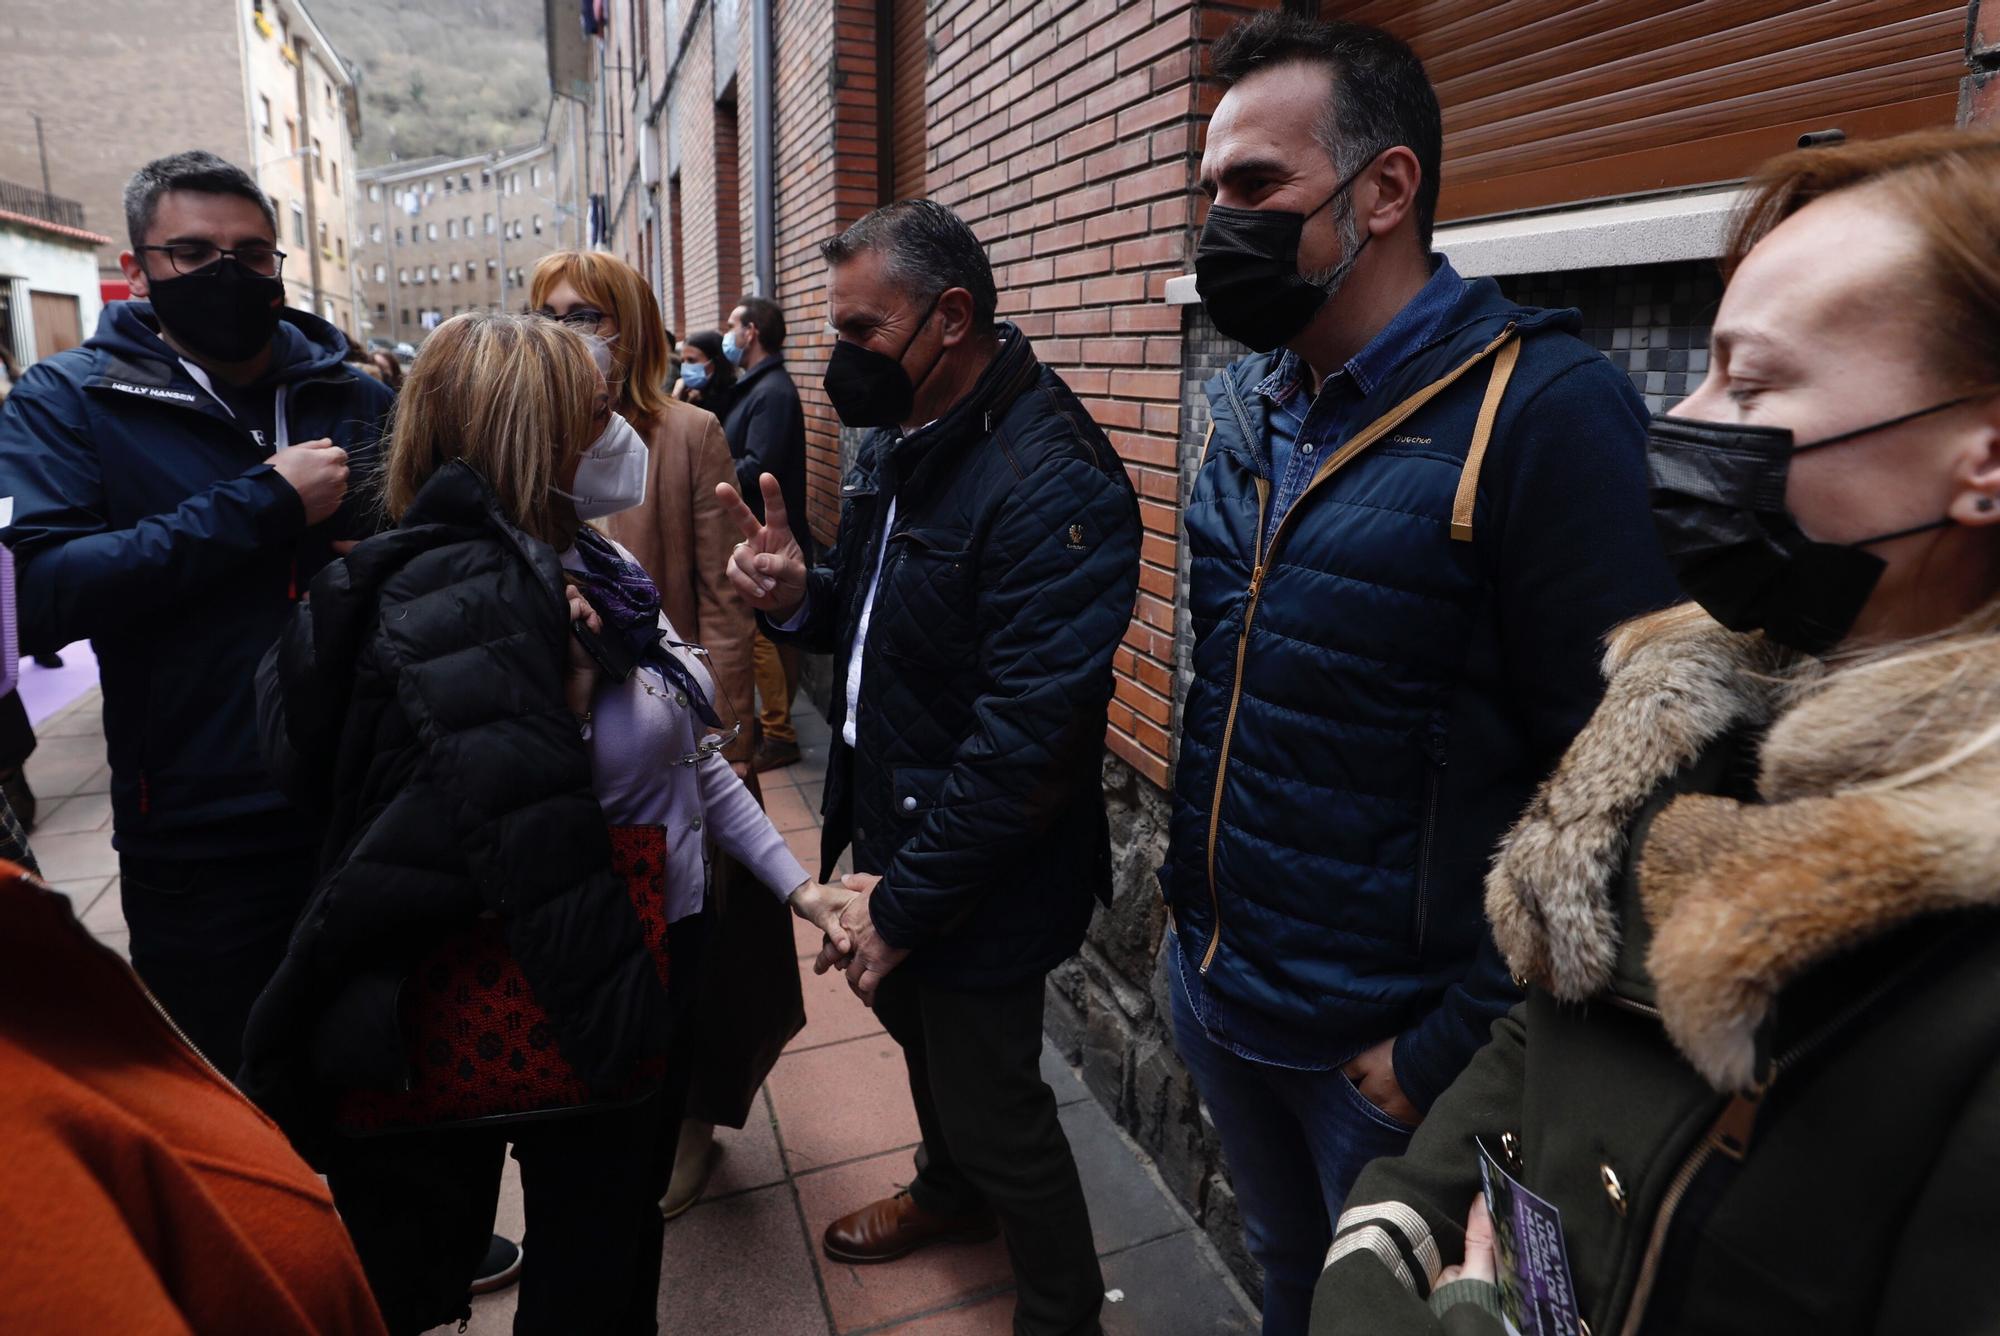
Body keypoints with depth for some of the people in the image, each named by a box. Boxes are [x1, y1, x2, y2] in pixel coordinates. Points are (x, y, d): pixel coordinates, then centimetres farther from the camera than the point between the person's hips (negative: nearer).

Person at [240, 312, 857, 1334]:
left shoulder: (593, 567, 0)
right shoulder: (466, 608, -26)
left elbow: (688, 752, 5)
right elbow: (524, 858, -31)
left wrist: (796, 881, 4)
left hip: (666, 954, 8)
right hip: (575, 1014, -8)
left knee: (632, 1213, 29)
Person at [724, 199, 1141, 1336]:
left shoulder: (1051, 484, -26)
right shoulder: (900, 445, 4)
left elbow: (1031, 735, -29)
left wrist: (905, 900, -21)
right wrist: (802, 596, -7)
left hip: (981, 880, -9)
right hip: (895, 830, 9)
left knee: (993, 1105, 8)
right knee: (922, 1029, 28)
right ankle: (952, 1192, 58)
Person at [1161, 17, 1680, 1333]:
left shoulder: (1542, 409, -20)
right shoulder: (1251, 407, 2)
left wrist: (1454, 1052, -16)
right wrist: (1190, 898, 8)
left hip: (1387, 1040, -6)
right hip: (1214, 987, 6)